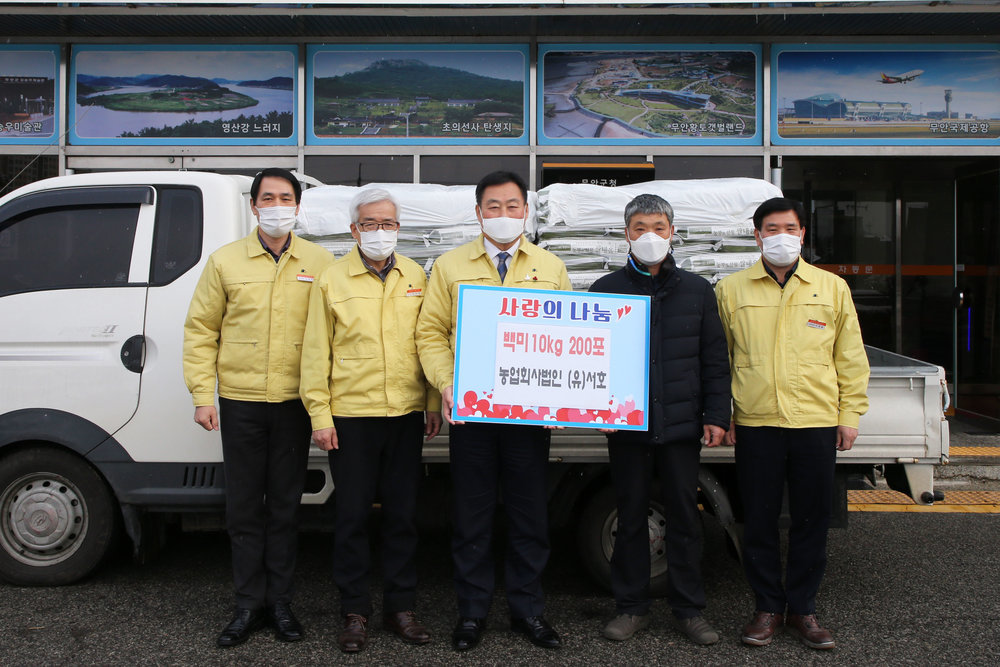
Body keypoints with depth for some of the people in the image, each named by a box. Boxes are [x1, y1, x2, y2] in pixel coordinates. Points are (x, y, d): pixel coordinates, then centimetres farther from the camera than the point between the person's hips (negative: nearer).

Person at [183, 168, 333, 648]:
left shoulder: (320, 264, 3)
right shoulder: (225, 262, 4)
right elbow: (200, 330, 5)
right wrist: (202, 396, -2)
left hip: (295, 403, 0)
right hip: (240, 401, 0)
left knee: (285, 505, 8)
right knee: (244, 506, 6)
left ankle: (279, 603, 21)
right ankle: (249, 604, 18)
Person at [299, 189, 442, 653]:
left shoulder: (415, 277, 8)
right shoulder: (331, 280, 0)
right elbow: (315, 352, 0)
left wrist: (433, 404, 5)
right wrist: (320, 415, -5)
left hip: (406, 412, 2)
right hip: (350, 414, -2)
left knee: (402, 514, 10)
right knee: (352, 515, 5)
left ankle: (401, 607, 22)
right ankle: (355, 612, 18)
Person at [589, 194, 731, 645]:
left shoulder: (697, 290, 8)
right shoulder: (605, 290, 5)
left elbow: (715, 360, 8)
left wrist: (717, 416, 1)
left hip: (682, 425, 1)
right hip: (627, 426, 0)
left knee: (684, 517, 7)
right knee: (631, 518, 8)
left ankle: (688, 609, 20)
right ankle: (631, 607, 21)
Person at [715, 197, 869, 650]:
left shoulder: (832, 288, 9)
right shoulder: (731, 290, 6)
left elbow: (850, 358, 10)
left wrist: (850, 414, 5)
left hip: (817, 423, 1)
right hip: (755, 424, 0)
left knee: (812, 521, 7)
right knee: (759, 522, 6)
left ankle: (802, 609, 23)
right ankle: (768, 608, 21)